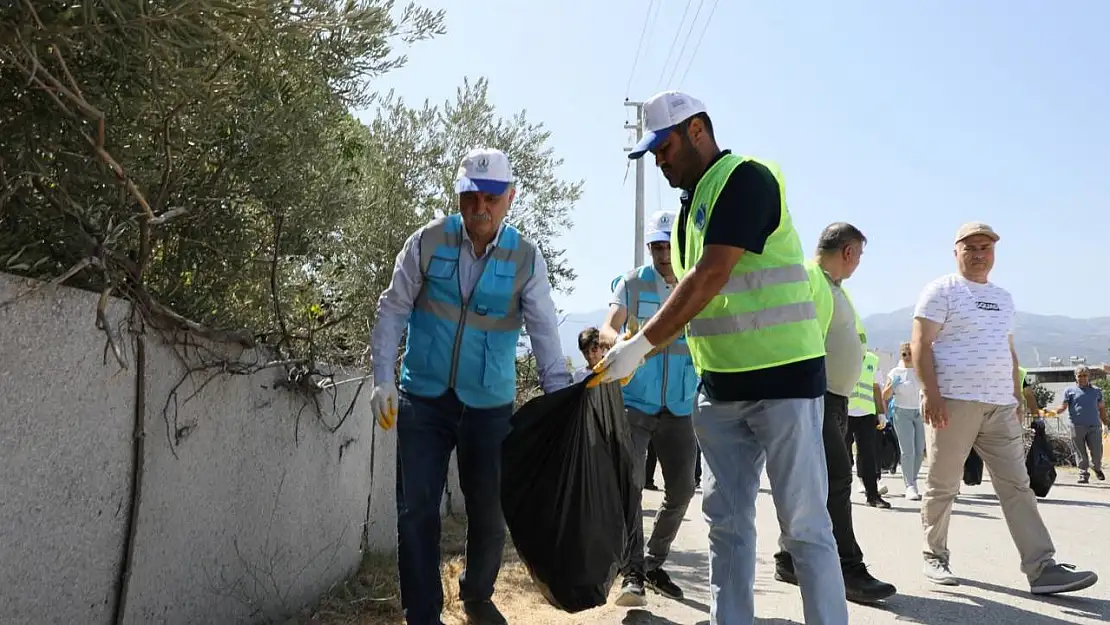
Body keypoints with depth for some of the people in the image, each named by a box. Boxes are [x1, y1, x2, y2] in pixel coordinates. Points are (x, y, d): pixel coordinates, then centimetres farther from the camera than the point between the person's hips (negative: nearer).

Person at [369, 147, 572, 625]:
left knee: (489, 512, 11)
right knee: (416, 511, 0)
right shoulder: (428, 241, -5)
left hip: (490, 405, 1)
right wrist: (382, 379, -8)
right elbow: (393, 309, -1)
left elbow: (544, 333, -7)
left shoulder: (526, 258, -4)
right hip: (423, 398, 0)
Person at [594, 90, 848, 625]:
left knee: (803, 524, -1)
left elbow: (710, 278, -21)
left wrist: (641, 344, -19)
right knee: (726, 519, 10)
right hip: (720, 385, 8)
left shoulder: (745, 178, -11)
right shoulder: (694, 202, 15)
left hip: (783, 376, -8)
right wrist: (629, 347, 7)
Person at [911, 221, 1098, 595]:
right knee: (942, 487, 2)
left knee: (1017, 487, 1)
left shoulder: (1003, 297, 20)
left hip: (1000, 407, 6)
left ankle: (1042, 568, 1)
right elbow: (920, 344, -10)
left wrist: (1016, 396, 17)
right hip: (953, 402, -6)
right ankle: (935, 557, 16)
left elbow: (1009, 351, 24)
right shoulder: (942, 290, -2)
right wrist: (930, 393, -19)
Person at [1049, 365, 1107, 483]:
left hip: (1094, 426, 2)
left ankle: (1097, 468, 32)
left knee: (1097, 452, 1)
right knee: (1081, 453, 0)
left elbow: (1101, 407, 21)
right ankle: (1084, 474, 11)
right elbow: (1063, 406, 4)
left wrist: (1105, 421, 13)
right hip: (1077, 426, -2)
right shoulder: (1070, 390, 8)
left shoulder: (1096, 390, 15)